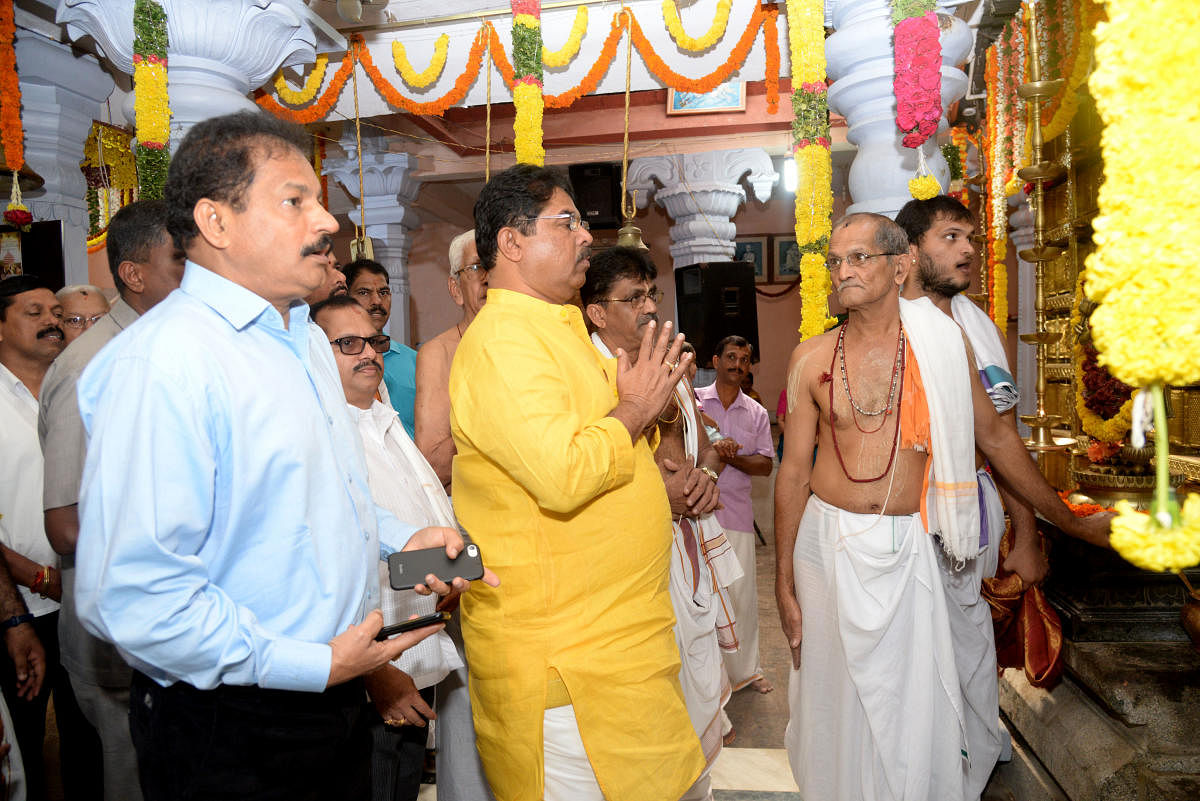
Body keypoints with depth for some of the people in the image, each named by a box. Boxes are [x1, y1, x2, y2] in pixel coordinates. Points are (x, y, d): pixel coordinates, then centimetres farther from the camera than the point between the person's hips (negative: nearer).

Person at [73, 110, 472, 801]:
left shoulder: (306, 338, 9)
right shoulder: (165, 360, -23)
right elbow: (129, 594, -27)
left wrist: (397, 540, 3)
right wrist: (314, 665, -22)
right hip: (230, 736, -8)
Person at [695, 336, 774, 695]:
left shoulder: (757, 413, 12)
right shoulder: (692, 400, 4)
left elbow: (766, 463, 6)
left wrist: (732, 458, -12)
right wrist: (711, 449, -18)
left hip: (736, 511, 2)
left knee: (741, 591, 7)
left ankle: (746, 669, 24)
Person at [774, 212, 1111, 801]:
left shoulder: (941, 343, 0)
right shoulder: (812, 358, -2)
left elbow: (995, 435, 11)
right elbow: (794, 471, 1)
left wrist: (1070, 521, 17)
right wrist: (784, 581, 2)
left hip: (906, 548, 0)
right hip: (828, 541, 1)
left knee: (913, 706, 6)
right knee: (835, 695, 13)